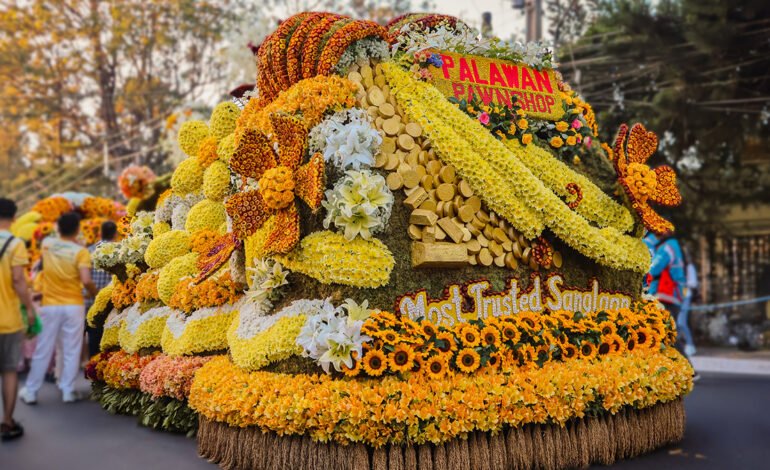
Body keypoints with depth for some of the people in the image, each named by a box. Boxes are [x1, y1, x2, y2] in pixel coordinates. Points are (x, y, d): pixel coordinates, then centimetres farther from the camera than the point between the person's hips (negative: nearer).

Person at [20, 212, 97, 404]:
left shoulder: (47, 244, 2)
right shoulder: (80, 251, -9)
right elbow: (86, 281, -19)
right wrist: (95, 294, 0)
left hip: (50, 305, 3)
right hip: (73, 306, -3)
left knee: (42, 351, 9)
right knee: (71, 351, 6)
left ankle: (30, 391, 16)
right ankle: (68, 391, 8)